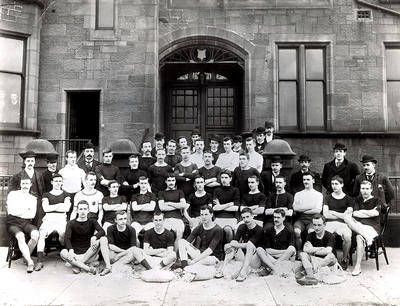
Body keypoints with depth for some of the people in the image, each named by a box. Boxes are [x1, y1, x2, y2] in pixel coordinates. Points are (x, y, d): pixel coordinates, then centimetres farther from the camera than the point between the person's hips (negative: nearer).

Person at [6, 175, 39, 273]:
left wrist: (18, 212, -5)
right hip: (13, 223, -2)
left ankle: (26, 256, -6)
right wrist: (26, 211, -2)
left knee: (35, 234, -29)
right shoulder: (13, 194, 11)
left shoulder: (33, 198, 17)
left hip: (26, 223, 2)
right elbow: (10, 211, -2)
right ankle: (30, 262, -31)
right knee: (20, 236, -34)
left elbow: (32, 215, 3)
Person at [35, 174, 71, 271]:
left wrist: (51, 207, 2)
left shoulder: (65, 195, 20)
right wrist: (59, 205, 2)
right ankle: (40, 261, -33)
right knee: (42, 233, -30)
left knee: (63, 234, -33)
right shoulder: (46, 195, 21)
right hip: (49, 219, 1)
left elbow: (66, 208, 2)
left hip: (61, 219, -1)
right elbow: (45, 208, 3)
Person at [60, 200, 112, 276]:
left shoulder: (92, 222, 6)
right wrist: (71, 250, -33)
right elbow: (67, 239, -13)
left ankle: (77, 265, -26)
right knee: (63, 253, -31)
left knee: (103, 239, -23)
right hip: (76, 254, -1)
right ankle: (88, 269, -38)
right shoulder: (71, 224, 3)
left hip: (90, 254, 1)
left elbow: (102, 231, -13)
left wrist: (94, 237, -35)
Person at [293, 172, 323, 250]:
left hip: (312, 219, -1)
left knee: (311, 231, -34)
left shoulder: (318, 194, 12)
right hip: (300, 219, 2)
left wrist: (302, 209, -1)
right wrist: (310, 207, -4)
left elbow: (318, 210, -3)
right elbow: (295, 208, 1)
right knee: (296, 231, -31)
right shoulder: (298, 194, 18)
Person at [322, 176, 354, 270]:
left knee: (347, 237, -33)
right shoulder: (327, 198, 17)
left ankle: (344, 259, -5)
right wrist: (341, 215, 1)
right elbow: (325, 215, 4)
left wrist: (332, 212, 1)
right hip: (329, 223, 1)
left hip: (343, 223, -1)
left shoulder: (348, 199, 12)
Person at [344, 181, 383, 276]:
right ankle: (366, 236, -36)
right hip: (358, 225, 3)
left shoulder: (376, 200, 10)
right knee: (347, 216, -28)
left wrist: (361, 212, 0)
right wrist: (369, 213, -7)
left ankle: (358, 267, -31)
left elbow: (375, 213, -10)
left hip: (372, 226, -3)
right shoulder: (358, 199, 19)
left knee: (359, 237, -36)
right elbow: (355, 213, 3)